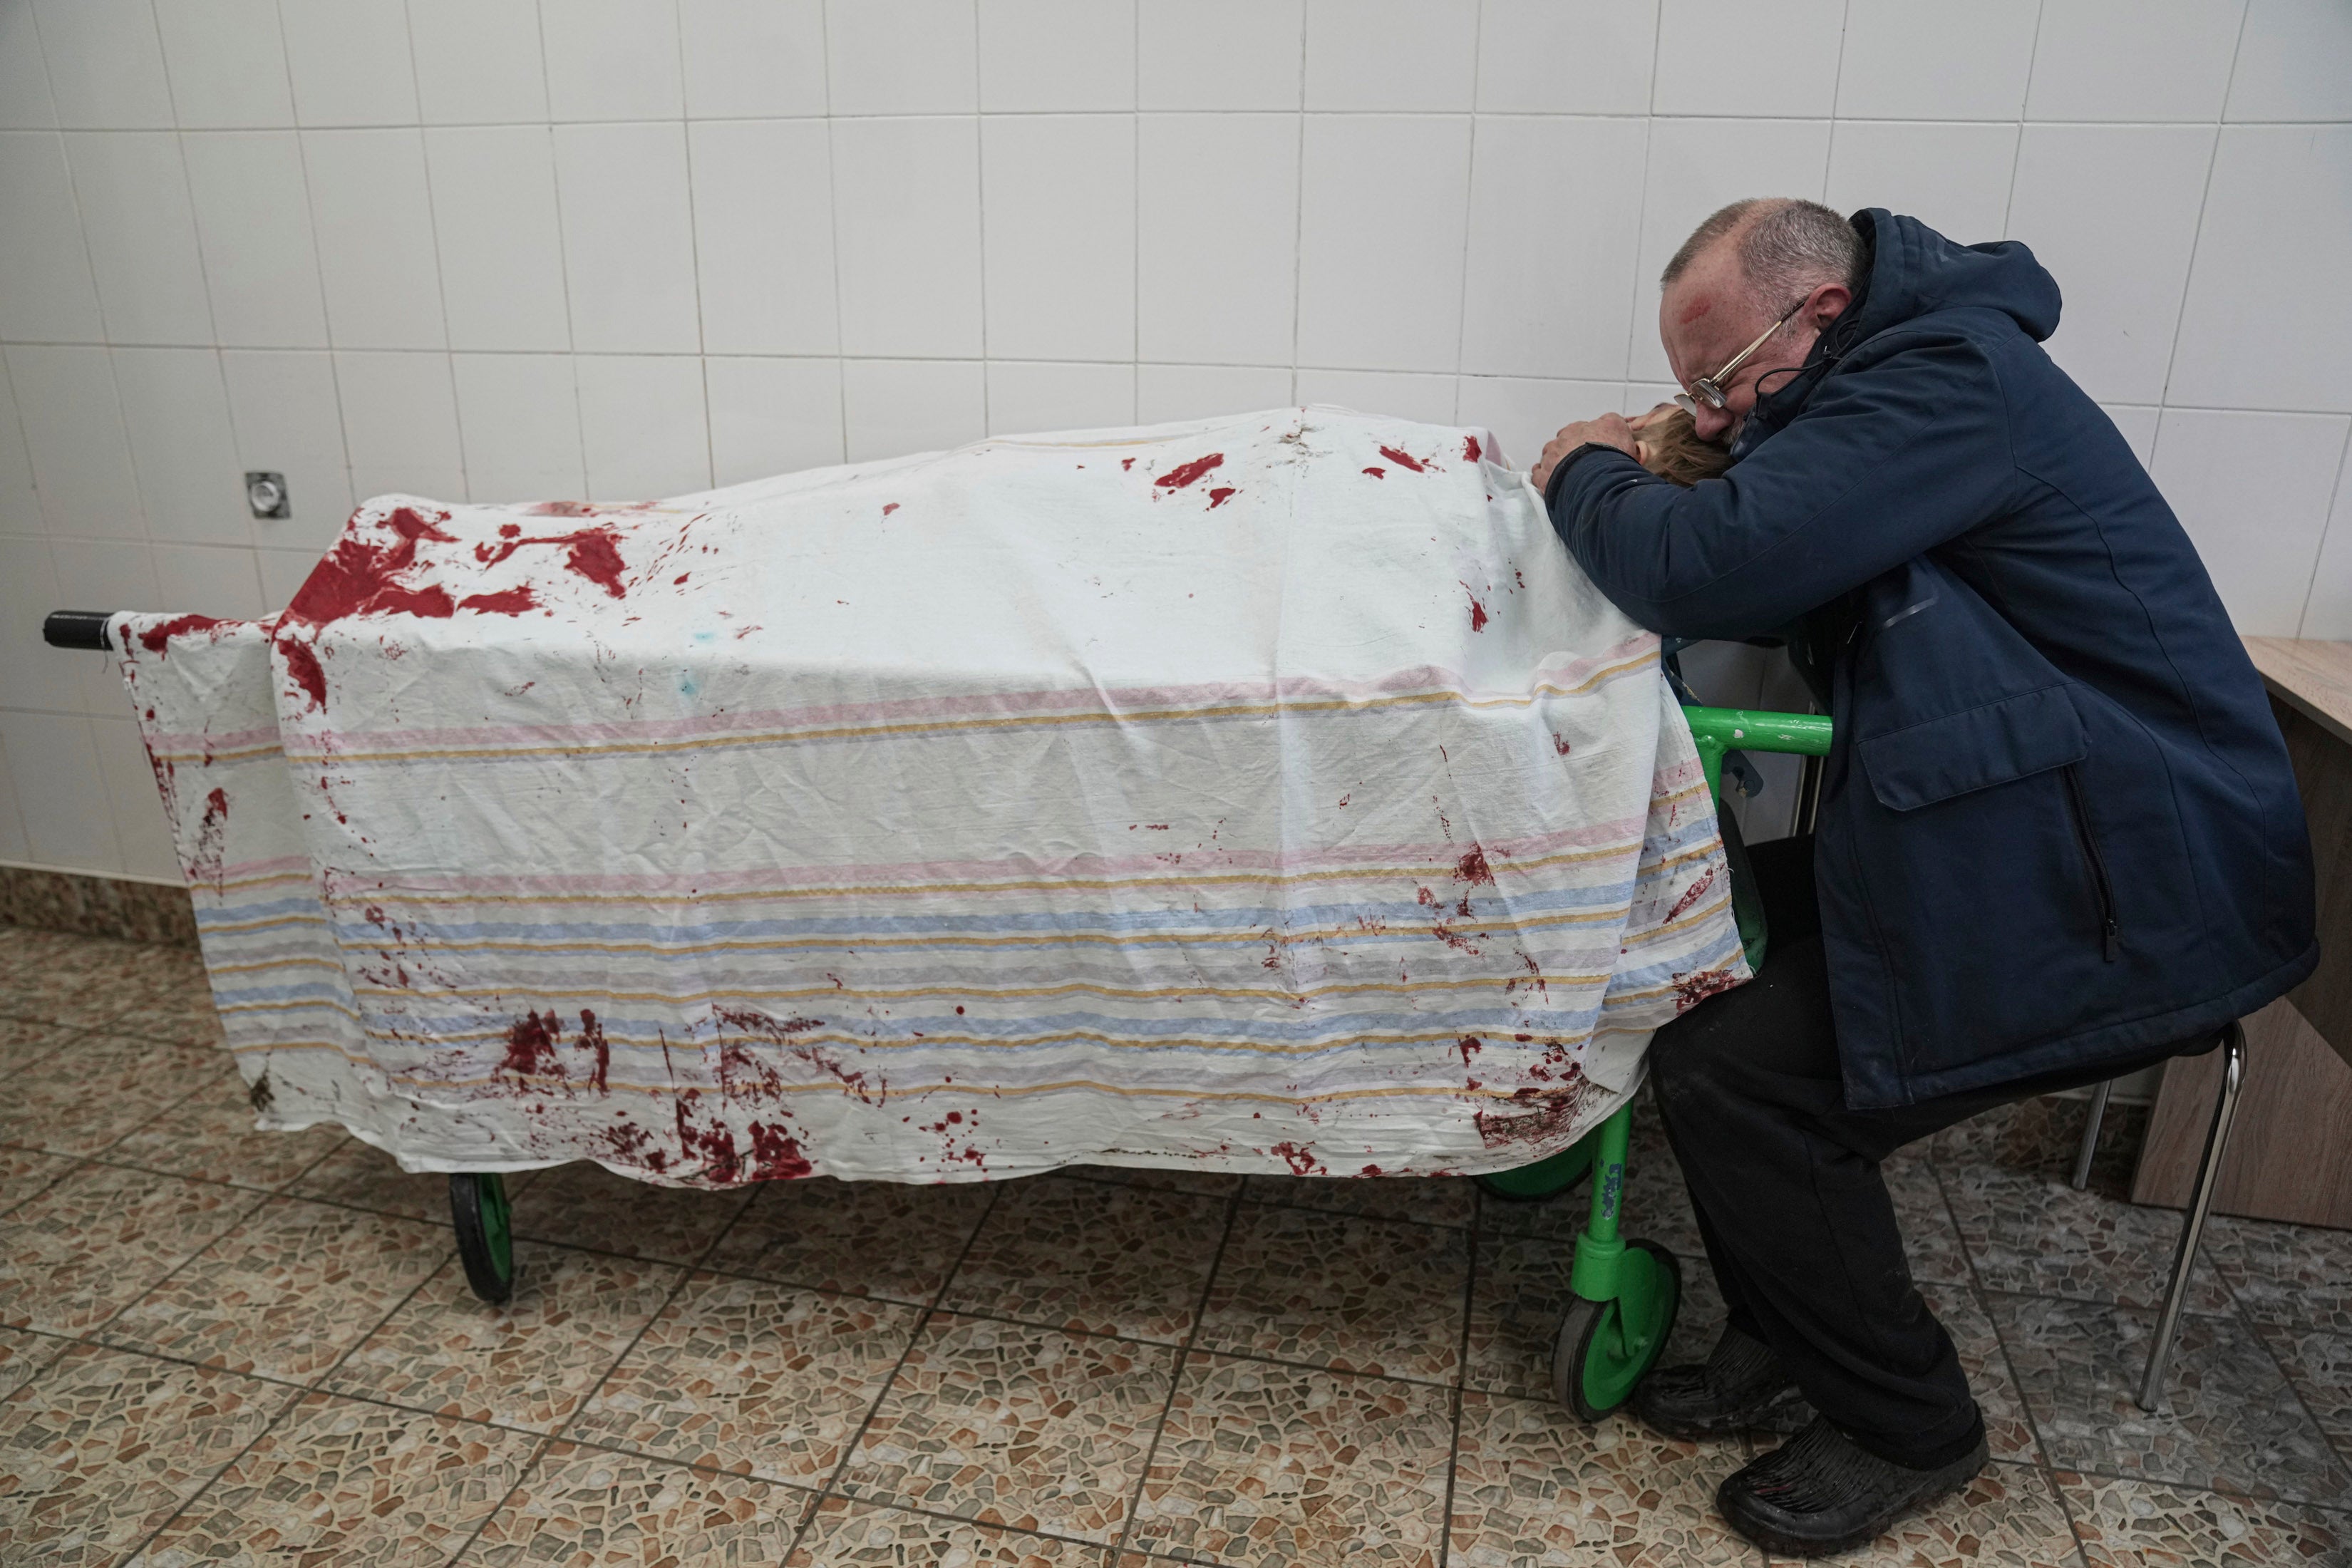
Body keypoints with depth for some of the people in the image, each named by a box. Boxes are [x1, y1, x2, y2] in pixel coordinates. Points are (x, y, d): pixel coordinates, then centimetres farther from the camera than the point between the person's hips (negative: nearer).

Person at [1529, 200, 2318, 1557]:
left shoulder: (1951, 377, -20)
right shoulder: (1902, 379, 12)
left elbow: (1714, 568, -30)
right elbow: (1767, 573, 18)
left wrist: (1587, 474, -10)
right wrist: (1675, 468, 1)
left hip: (2117, 888, -10)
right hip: (2009, 837, 10)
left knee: (1729, 1074, -15)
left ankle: (1905, 1427, 9)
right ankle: (1793, 1339, 19)